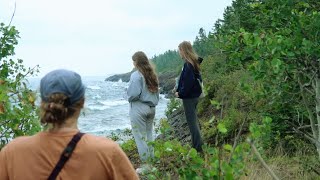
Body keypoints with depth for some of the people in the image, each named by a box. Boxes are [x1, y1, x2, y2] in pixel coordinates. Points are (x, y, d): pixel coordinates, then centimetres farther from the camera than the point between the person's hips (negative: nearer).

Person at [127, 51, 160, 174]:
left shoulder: (136, 75, -15)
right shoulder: (152, 74, 10)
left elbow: (133, 94, -20)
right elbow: (156, 91, 14)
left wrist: (129, 98, 0)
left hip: (139, 108, -8)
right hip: (151, 107, 8)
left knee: (140, 137, 0)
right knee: (149, 135, 16)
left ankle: (146, 164, 3)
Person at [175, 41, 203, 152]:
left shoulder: (188, 65, -20)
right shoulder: (194, 63, 9)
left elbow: (188, 83, -25)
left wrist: (180, 93, -13)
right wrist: (179, 90, 7)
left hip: (189, 97, -10)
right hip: (194, 95, 10)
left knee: (192, 122, -3)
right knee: (193, 121, 20)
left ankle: (197, 147, 2)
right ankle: (197, 145, 30)